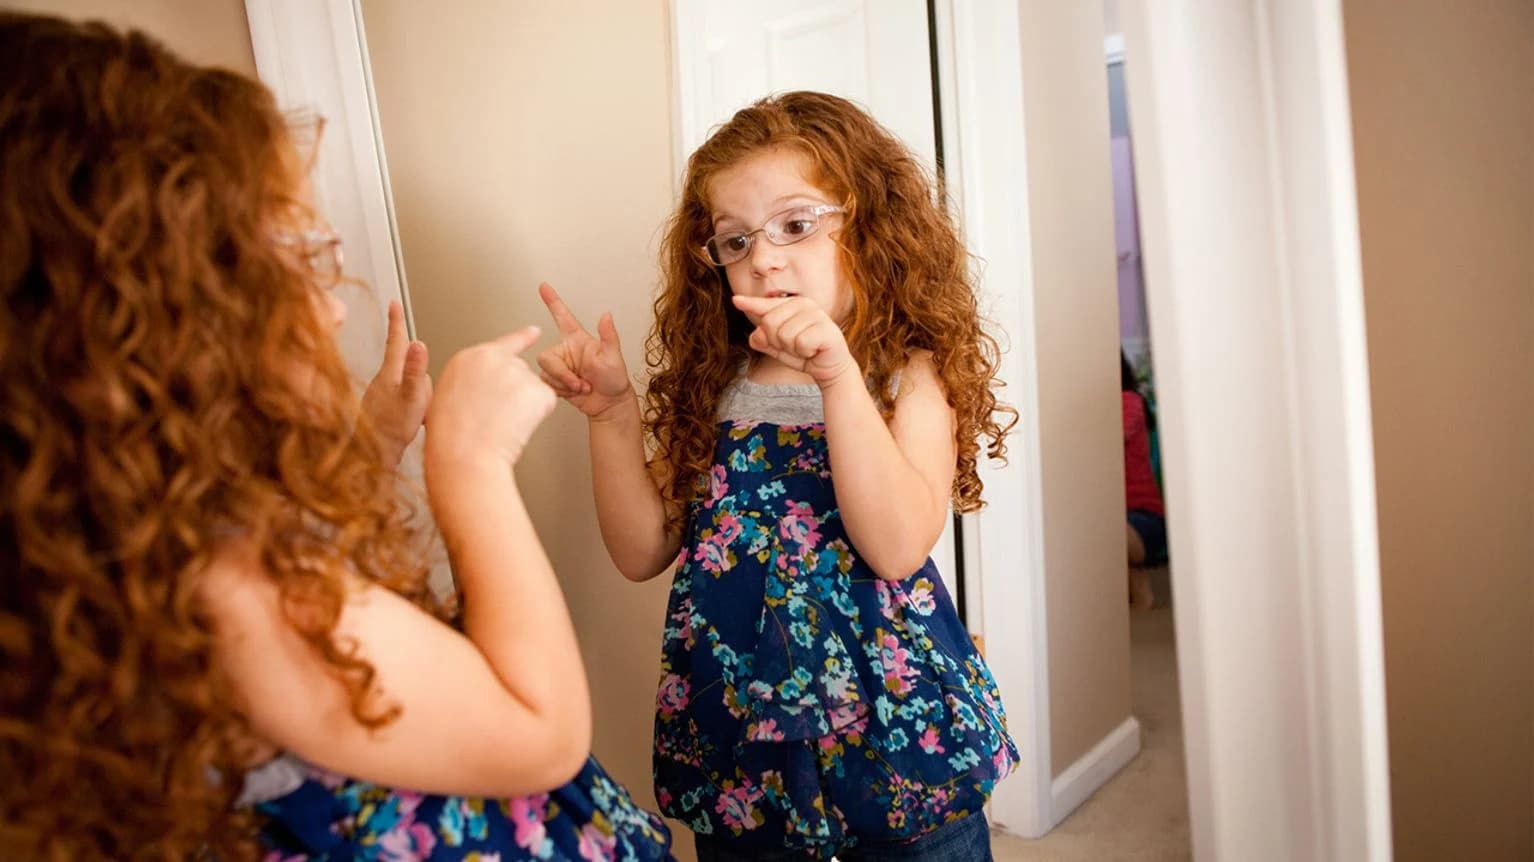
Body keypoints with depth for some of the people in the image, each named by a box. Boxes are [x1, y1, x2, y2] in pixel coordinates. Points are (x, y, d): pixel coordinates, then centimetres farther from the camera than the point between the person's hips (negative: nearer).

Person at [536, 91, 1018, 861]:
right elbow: (644, 552, 0)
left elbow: (897, 547, -22)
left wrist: (837, 376, -28)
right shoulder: (715, 385, 2)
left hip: (893, 735, -3)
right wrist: (611, 413, -11)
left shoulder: (909, 373, -8)